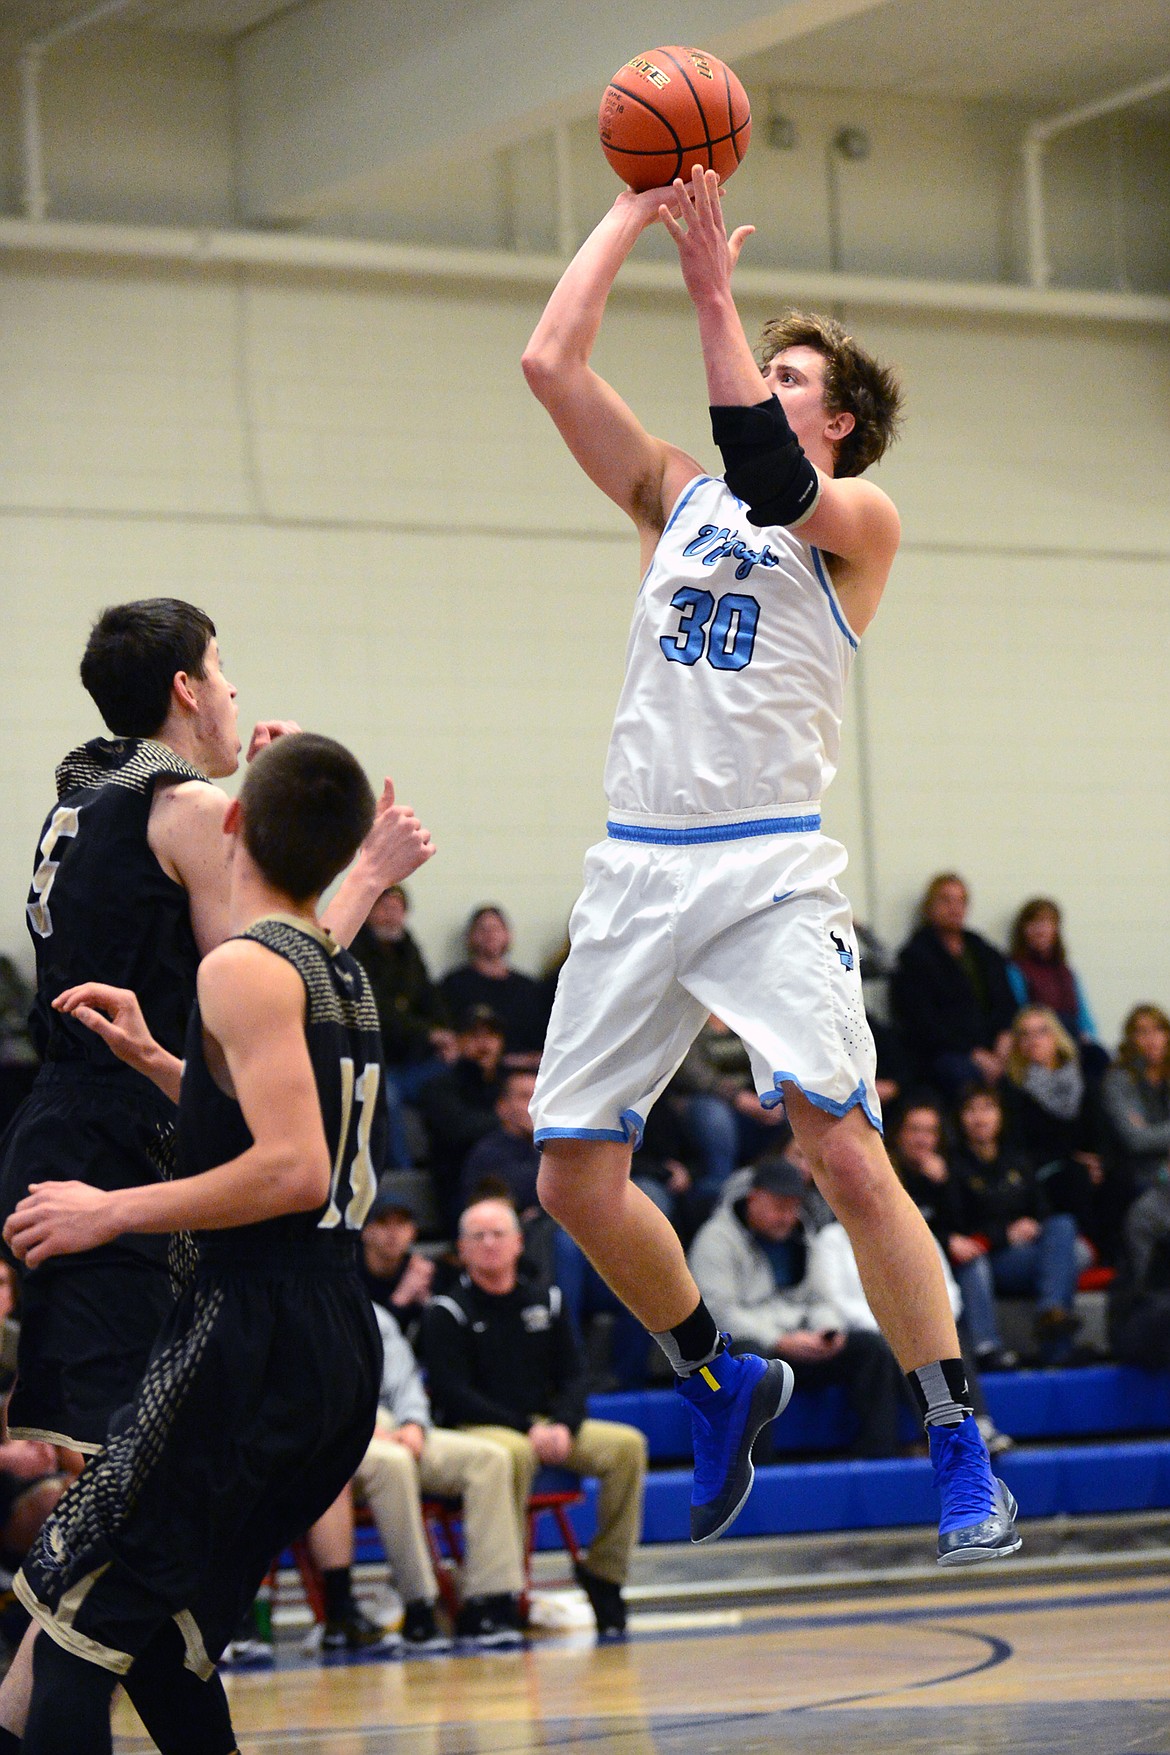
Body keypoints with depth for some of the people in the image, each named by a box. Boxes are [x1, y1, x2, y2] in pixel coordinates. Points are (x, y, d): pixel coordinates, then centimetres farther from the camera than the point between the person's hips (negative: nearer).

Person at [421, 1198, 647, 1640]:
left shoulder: (545, 1300, 13)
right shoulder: (447, 1311, -3)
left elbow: (573, 1375, 11)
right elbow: (451, 1393, -11)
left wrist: (562, 1425, -12)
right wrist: (528, 1429, -17)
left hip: (547, 1426, 5)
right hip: (476, 1428, -5)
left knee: (627, 1444, -16)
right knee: (515, 1453, -39)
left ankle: (604, 1572, -11)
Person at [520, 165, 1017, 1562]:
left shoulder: (860, 518, 3)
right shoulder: (677, 500, 18)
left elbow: (770, 485, -19)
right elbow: (551, 363, 10)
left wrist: (713, 296, -20)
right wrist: (636, 206, 9)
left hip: (768, 871, -5)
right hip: (639, 866, 6)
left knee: (844, 1150, -18)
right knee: (574, 1174, 3)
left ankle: (958, 1448, -9)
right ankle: (720, 1388, 25)